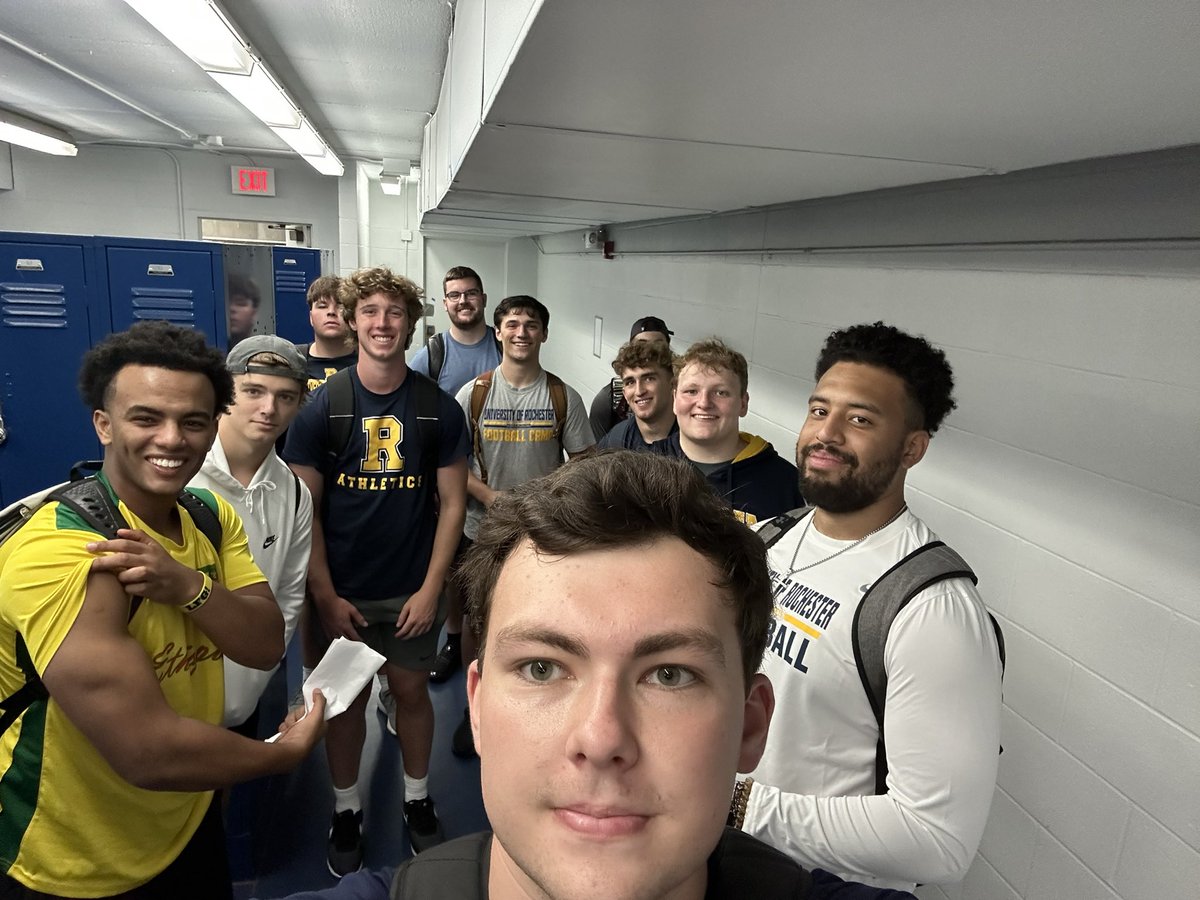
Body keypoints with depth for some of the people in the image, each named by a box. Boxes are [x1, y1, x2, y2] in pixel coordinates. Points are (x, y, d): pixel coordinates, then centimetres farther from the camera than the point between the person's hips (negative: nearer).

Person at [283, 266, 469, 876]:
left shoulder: (438, 408, -5)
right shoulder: (323, 406, -7)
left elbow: (452, 501, -2)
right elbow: (303, 506, -6)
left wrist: (430, 588, -7)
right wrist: (325, 595, -10)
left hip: (413, 590, 1)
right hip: (343, 591, 0)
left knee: (411, 690, 14)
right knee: (346, 696, 13)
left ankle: (417, 797, 37)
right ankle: (346, 808, 36)